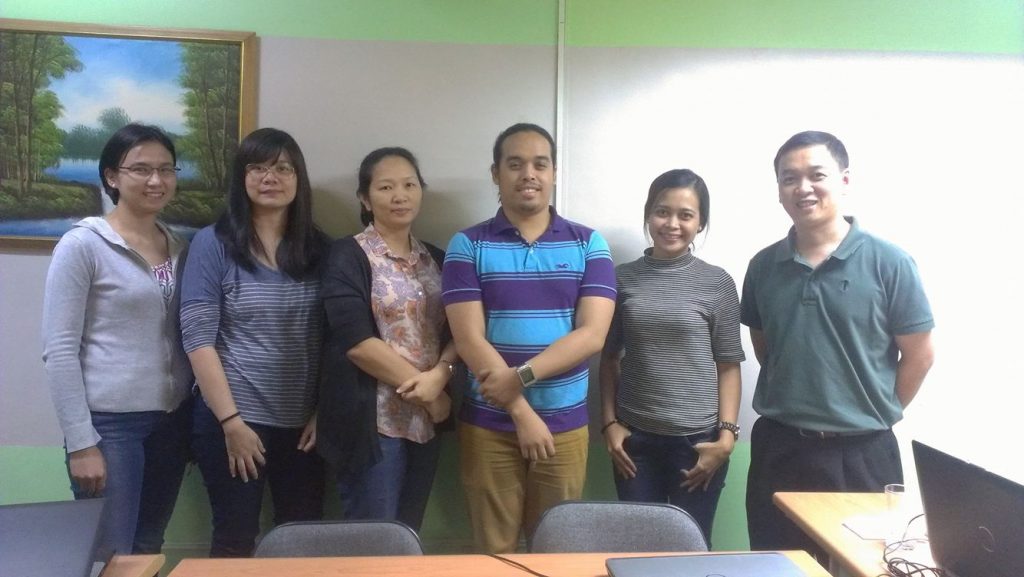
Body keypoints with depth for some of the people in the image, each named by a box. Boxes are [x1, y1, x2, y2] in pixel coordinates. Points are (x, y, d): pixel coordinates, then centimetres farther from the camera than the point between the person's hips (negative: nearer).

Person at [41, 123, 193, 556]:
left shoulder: (179, 247, 8)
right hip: (109, 423, -5)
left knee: (149, 549, 16)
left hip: (171, 419, 6)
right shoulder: (82, 245, -9)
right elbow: (59, 349, -11)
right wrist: (81, 443, -14)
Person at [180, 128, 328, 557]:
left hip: (303, 422, 3)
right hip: (233, 419, -3)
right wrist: (232, 421, -14)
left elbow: (330, 339, 7)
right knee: (235, 540, 8)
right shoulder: (213, 243, -5)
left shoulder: (318, 247, 5)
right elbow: (198, 340, -10)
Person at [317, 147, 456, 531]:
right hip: (372, 421, -5)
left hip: (425, 421, 6)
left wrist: (440, 375, -14)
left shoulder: (436, 259, 12)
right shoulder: (348, 255, -6)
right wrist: (424, 392, -12)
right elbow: (355, 340, -16)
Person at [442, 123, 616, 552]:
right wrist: (522, 413, -15)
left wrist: (521, 376, -19)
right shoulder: (467, 245, -2)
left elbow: (592, 335, -8)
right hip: (488, 426, -1)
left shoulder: (588, 244, 1)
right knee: (493, 550, 10)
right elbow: (469, 341, -10)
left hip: (565, 424, 1)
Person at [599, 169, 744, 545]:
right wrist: (610, 423, 1)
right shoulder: (622, 278, 2)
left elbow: (728, 366, 0)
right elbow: (609, 359, 7)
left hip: (698, 440, -1)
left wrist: (726, 435, -6)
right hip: (635, 438, 1)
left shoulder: (718, 284, -2)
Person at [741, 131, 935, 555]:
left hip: (862, 453, -3)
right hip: (777, 448, 3)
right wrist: (793, 407, 9)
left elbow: (918, 355, -3)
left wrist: (875, 415, 3)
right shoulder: (763, 266, 1)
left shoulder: (888, 263, -9)